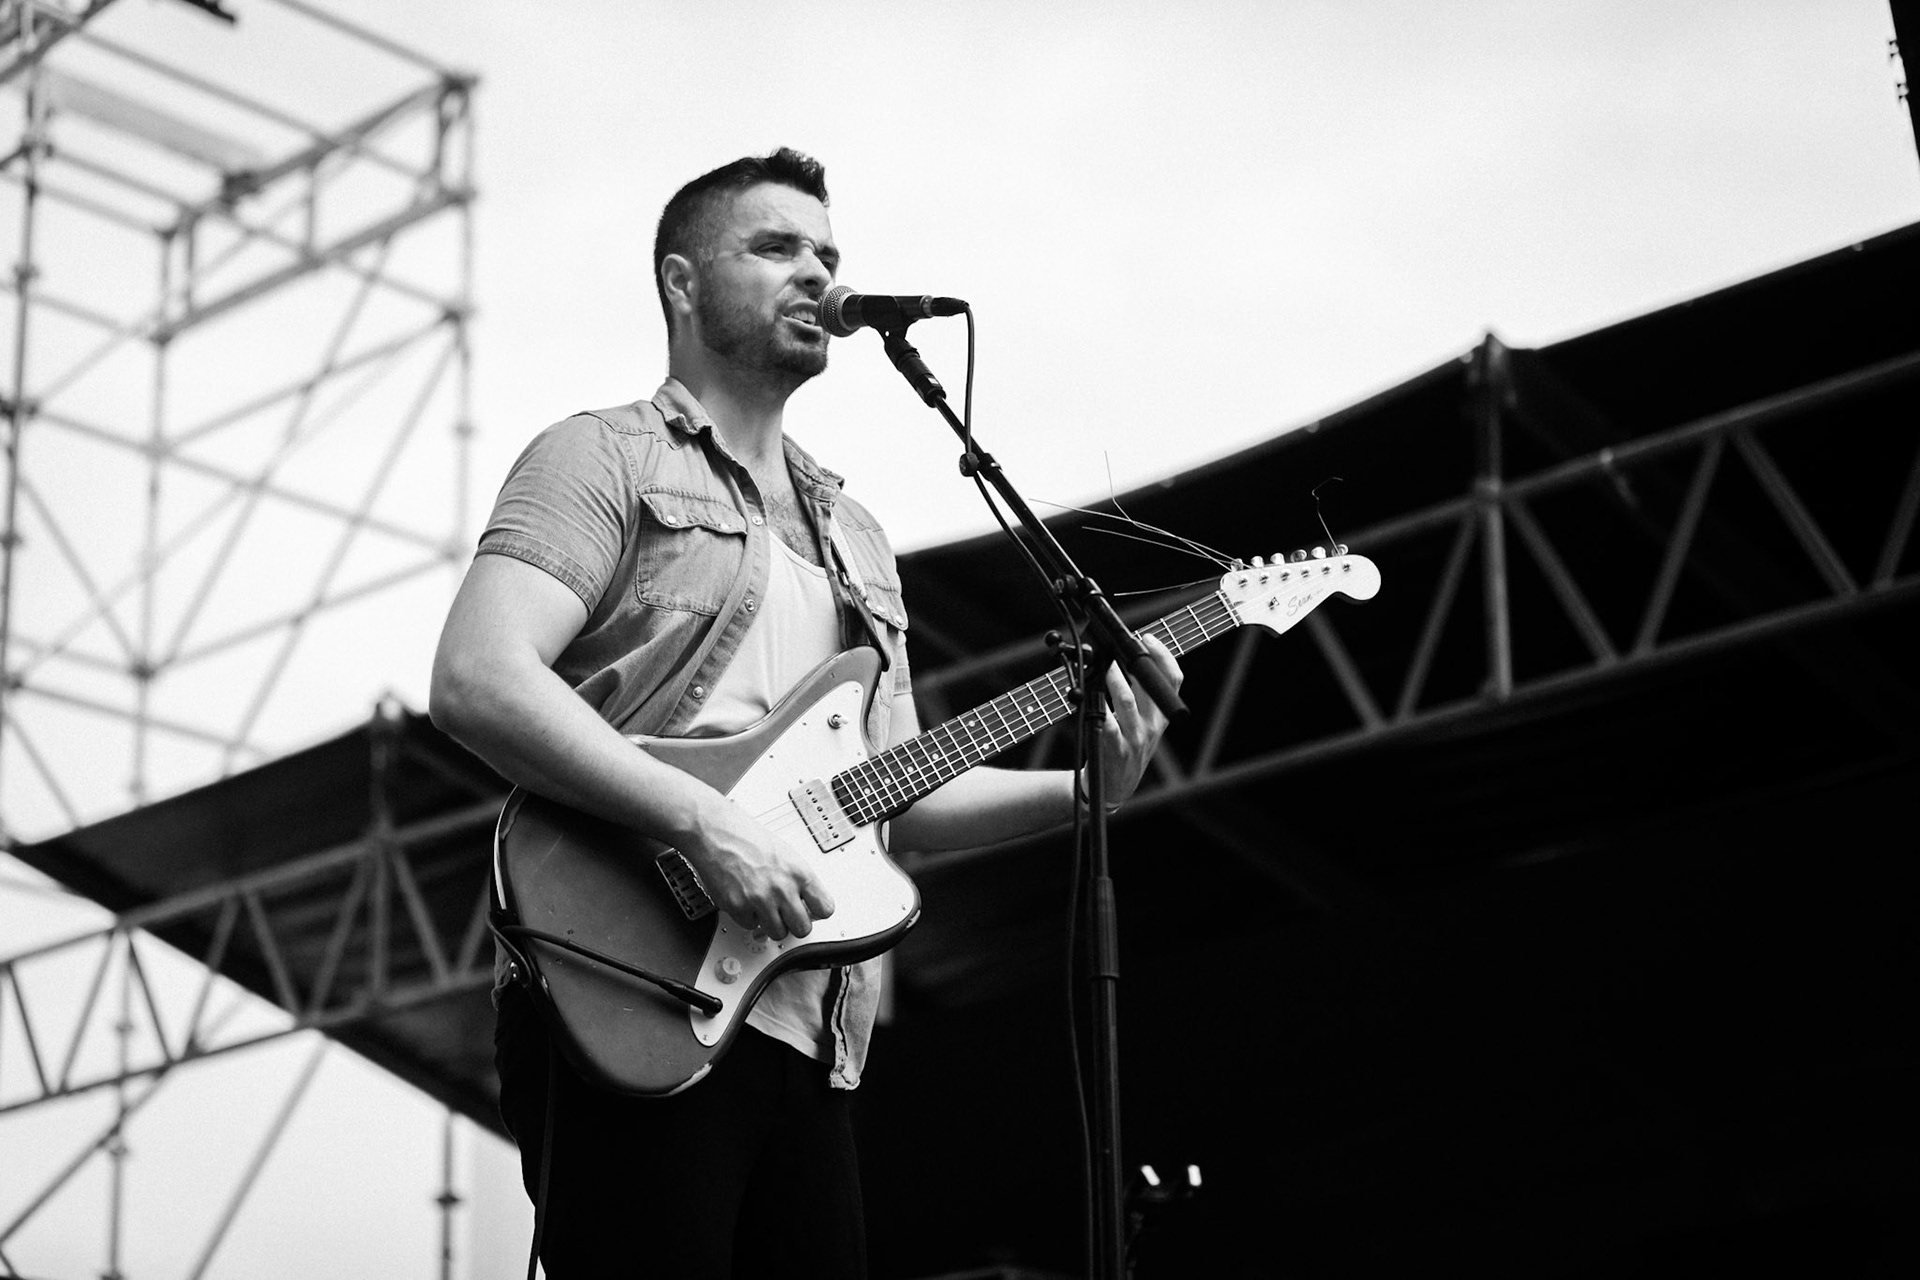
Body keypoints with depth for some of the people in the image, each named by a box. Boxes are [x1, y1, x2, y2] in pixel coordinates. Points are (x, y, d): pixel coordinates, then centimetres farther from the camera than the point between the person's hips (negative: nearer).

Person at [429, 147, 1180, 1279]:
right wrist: (707, 822, -21)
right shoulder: (605, 459, 2)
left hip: (806, 1034, 7)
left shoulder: (854, 540, 25)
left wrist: (1086, 786, 6)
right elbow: (475, 684, -14)